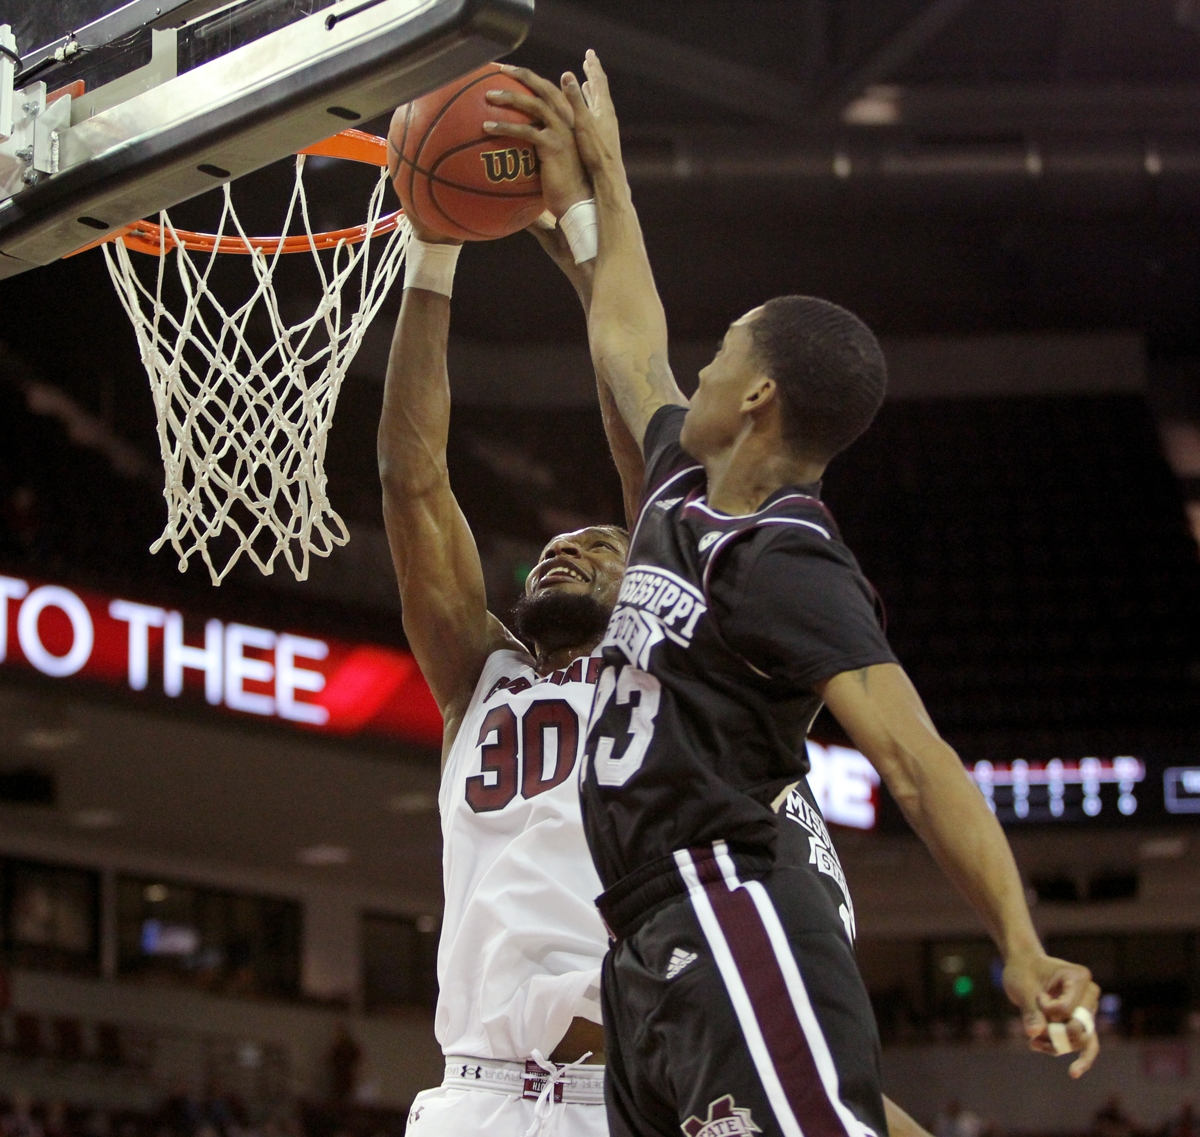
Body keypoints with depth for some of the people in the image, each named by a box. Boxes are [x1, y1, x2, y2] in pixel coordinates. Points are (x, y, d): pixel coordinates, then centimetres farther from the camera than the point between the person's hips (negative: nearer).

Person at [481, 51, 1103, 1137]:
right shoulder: (685, 487, 16)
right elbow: (629, 349, 35)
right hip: (654, 946, 9)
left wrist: (1022, 949, -35)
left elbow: (917, 761, -22)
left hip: (735, 912, -9)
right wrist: (602, 174, 45)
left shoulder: (790, 569, -10)